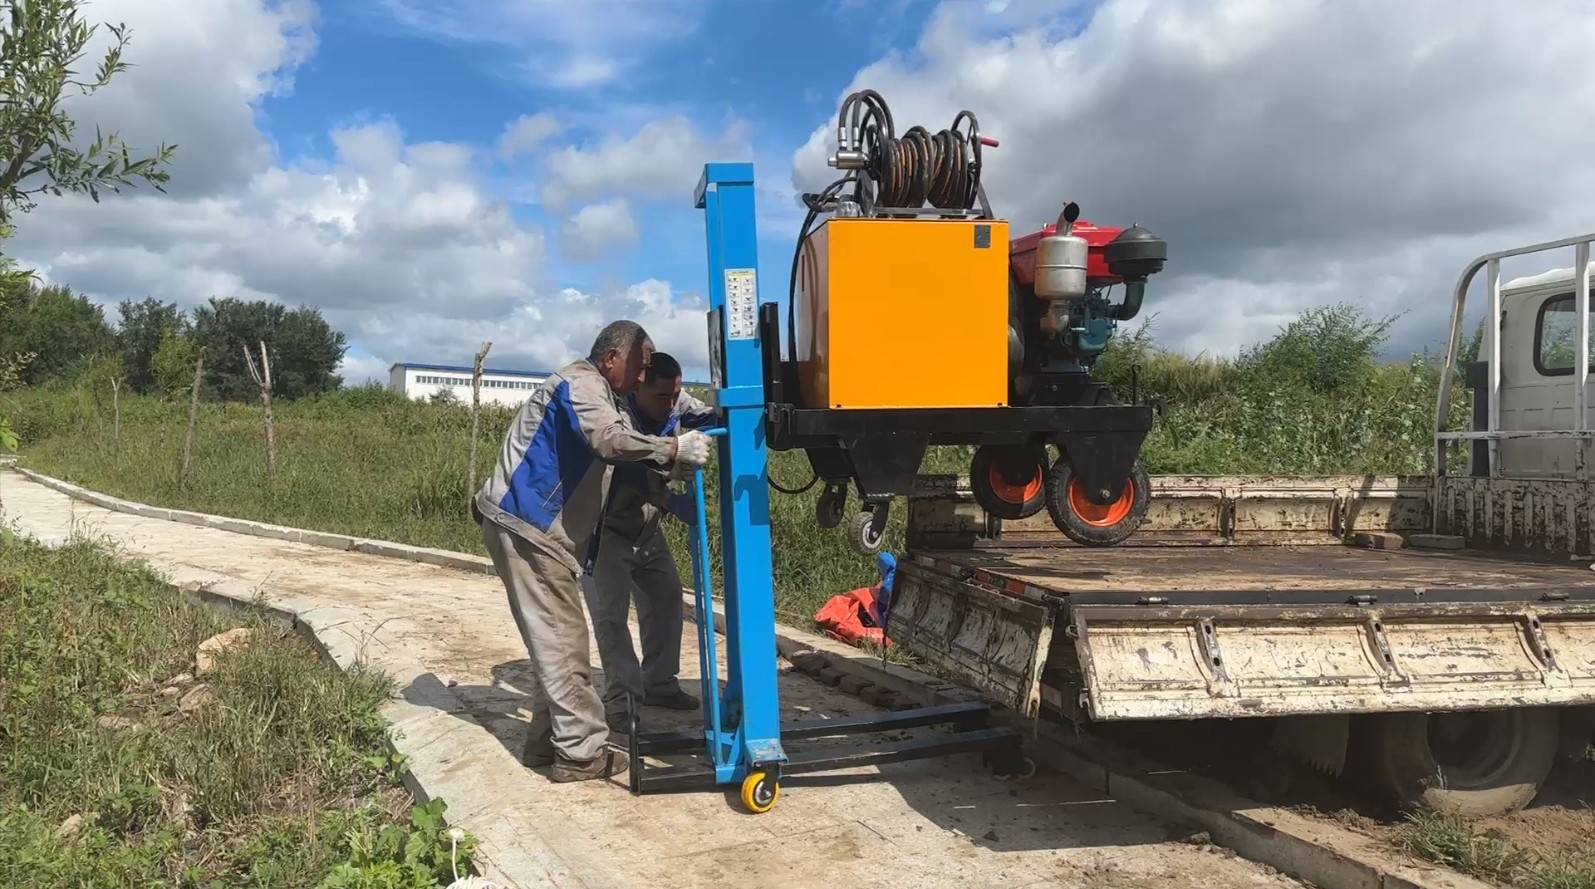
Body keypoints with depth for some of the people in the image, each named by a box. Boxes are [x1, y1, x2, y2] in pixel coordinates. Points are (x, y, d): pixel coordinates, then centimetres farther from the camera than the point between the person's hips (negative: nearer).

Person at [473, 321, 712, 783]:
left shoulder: (601, 393, 20)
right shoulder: (580, 383, -14)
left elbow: (621, 443, 18)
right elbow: (610, 440, -32)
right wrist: (672, 449, -40)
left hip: (544, 528, 11)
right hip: (526, 525, -11)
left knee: (555, 639, 14)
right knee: (561, 639, -8)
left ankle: (547, 740, 20)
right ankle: (582, 752, -5)